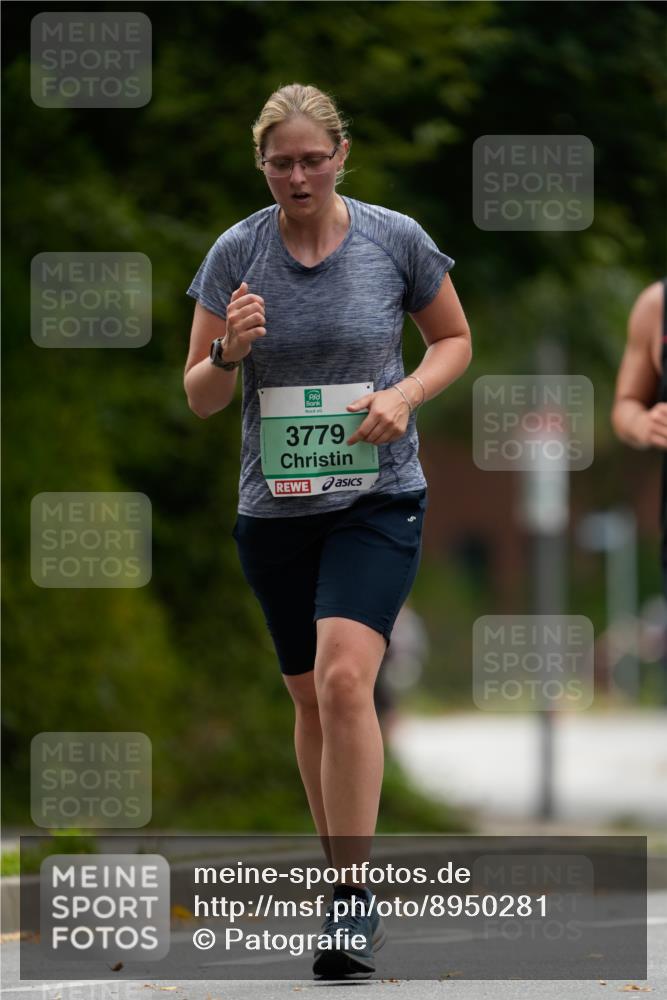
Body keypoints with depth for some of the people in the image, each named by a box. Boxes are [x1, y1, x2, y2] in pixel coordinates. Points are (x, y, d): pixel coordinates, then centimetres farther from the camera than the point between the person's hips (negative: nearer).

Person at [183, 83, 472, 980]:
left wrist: (406, 393, -10)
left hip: (378, 499, -3)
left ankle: (356, 892, -17)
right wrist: (229, 352, -20)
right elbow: (198, 397, 2)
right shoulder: (235, 253, -2)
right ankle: (342, 876, 29)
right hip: (274, 506, 3)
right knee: (308, 697, 12)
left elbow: (454, 341, 10)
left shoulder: (394, 239, -4)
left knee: (343, 678, -21)